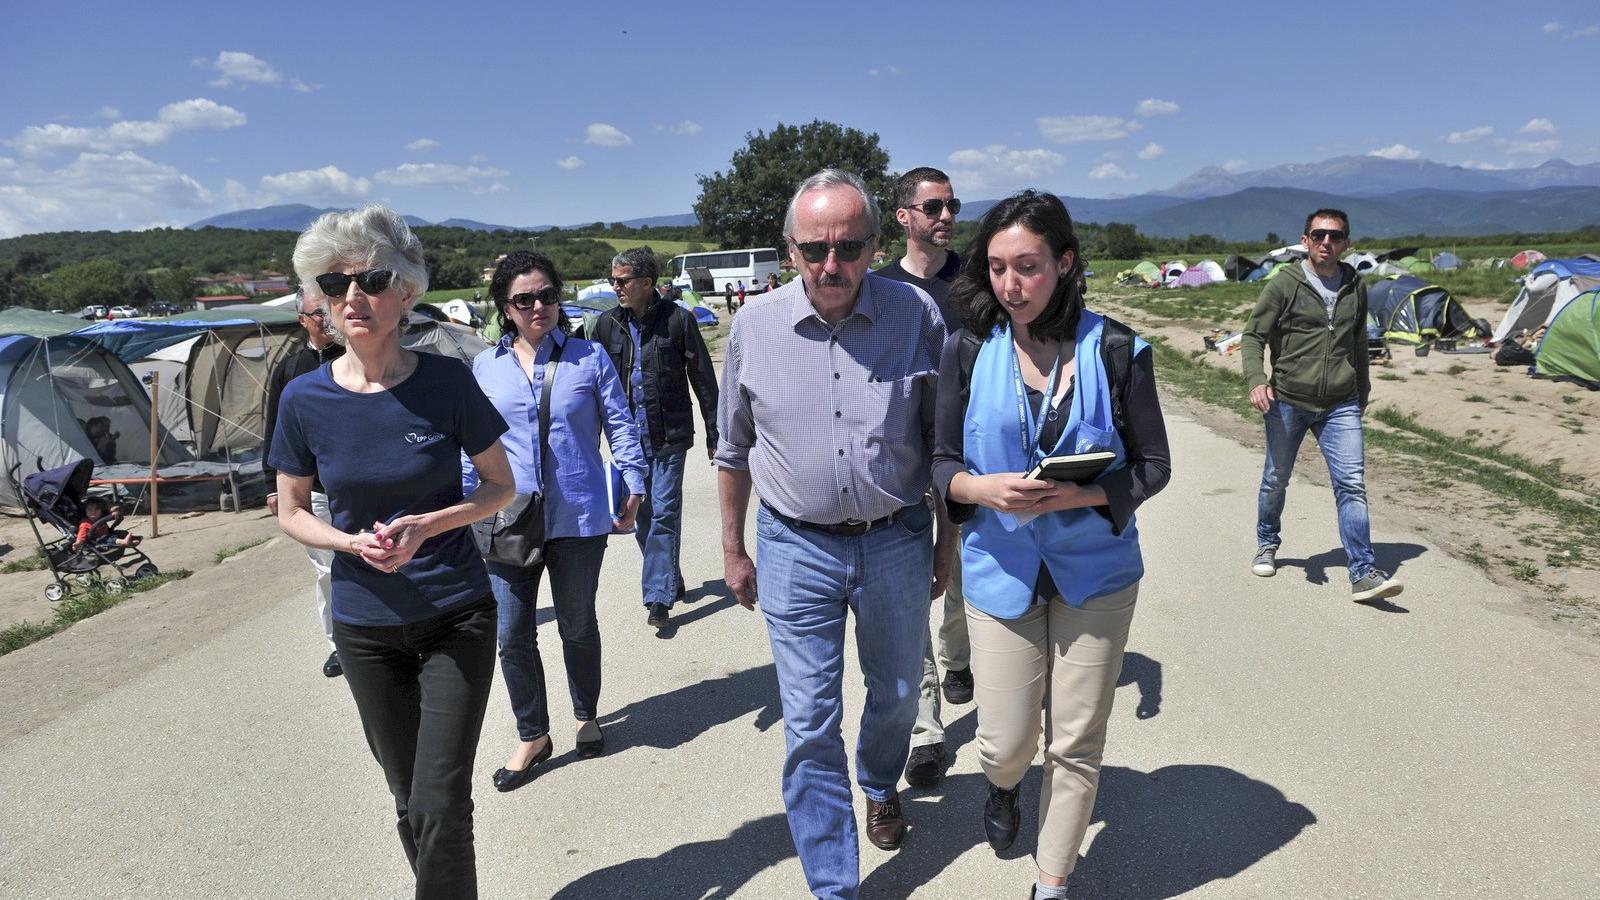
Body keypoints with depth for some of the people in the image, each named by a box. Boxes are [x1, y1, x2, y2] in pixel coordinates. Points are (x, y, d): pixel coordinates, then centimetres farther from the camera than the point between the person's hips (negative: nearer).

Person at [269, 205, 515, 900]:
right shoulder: (306, 399, -7)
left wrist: (427, 523, -19)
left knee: (442, 805, -4)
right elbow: (291, 512, 5)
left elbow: (500, 486, -2)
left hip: (456, 618, -2)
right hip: (366, 628, 2)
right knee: (409, 801, 16)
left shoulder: (446, 382, -12)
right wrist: (351, 542, -16)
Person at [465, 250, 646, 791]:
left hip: (578, 519, -1)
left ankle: (587, 718, 37)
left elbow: (619, 424, 1)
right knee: (512, 635, 3)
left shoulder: (589, 357, 0)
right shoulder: (485, 367, 5)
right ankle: (533, 736, 24)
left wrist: (633, 484, -8)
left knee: (578, 628, 13)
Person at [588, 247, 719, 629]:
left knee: (664, 514, -5)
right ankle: (669, 579, 29)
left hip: (669, 436, -4)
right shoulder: (607, 323, 5)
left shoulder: (677, 319, -6)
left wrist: (714, 432, -1)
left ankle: (659, 597, 0)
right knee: (642, 517, 11)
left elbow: (703, 378, -1)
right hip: (629, 437, 4)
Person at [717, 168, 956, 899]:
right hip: (796, 547, 0)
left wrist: (949, 540, 4)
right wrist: (732, 551, 8)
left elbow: (943, 439, 1)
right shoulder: (755, 325, -6)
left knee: (897, 694, 21)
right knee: (809, 726, 4)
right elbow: (734, 450, 5)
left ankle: (880, 785, 54)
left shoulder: (917, 315, -9)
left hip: (896, 539, 1)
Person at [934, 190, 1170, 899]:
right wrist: (983, 488, -22)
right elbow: (942, 463, 0)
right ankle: (1004, 784, 45)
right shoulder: (969, 350, -5)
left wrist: (1077, 496, -21)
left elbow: (1152, 465, -3)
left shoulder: (1115, 350, -8)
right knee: (1006, 742, 5)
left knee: (1076, 747, 9)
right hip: (1000, 569, 1)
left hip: (1094, 570, 0)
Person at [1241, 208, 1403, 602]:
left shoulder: (1355, 288, 9)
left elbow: (1358, 344, 22)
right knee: (1276, 479, 12)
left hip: (1341, 406, 3)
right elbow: (1252, 336, -6)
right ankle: (1267, 544, 35)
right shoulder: (1284, 285, -5)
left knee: (1352, 484, -7)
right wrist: (1256, 380, -22)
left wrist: (1362, 392, 27)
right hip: (1287, 403, -2)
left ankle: (1364, 573, -6)